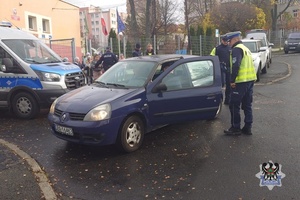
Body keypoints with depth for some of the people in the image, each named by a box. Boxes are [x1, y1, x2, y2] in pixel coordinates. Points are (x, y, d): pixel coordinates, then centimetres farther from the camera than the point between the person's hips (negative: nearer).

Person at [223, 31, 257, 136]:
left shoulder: (236, 49, -10)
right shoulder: (245, 48, 20)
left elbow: (235, 66, -22)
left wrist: (232, 80, -17)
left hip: (241, 81, -10)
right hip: (250, 79, 10)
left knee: (234, 105, -1)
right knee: (247, 105, 13)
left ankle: (235, 128, 4)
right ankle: (247, 127, 18)